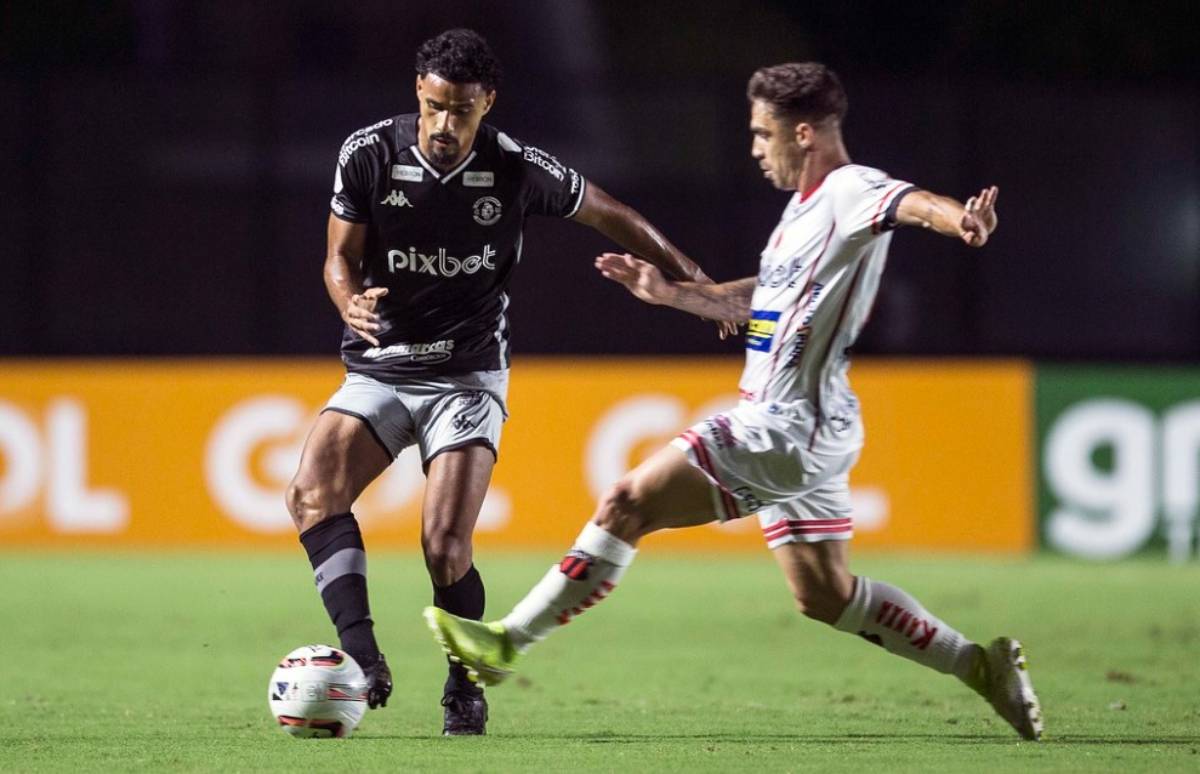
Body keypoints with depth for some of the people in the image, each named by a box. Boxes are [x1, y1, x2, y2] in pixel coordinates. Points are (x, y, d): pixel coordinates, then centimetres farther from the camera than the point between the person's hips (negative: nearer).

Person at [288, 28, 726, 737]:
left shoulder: (516, 168, -10)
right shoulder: (368, 154, -8)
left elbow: (606, 214, 6)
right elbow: (341, 257, 0)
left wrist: (695, 281, 7)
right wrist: (351, 304, -24)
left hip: (468, 377, -2)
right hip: (379, 369, 2)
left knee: (445, 545, -17)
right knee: (312, 491, -24)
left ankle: (465, 690, 7)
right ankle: (363, 661, -29)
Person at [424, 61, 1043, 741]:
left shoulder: (850, 191, -14)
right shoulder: (806, 205, 17)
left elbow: (909, 202, -37)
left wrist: (960, 218, -58)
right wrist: (671, 294, 28)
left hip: (788, 427, -11)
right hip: (794, 428, 11)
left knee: (629, 504, -12)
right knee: (826, 594, 14)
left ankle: (508, 641, -8)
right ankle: (981, 664, 17)